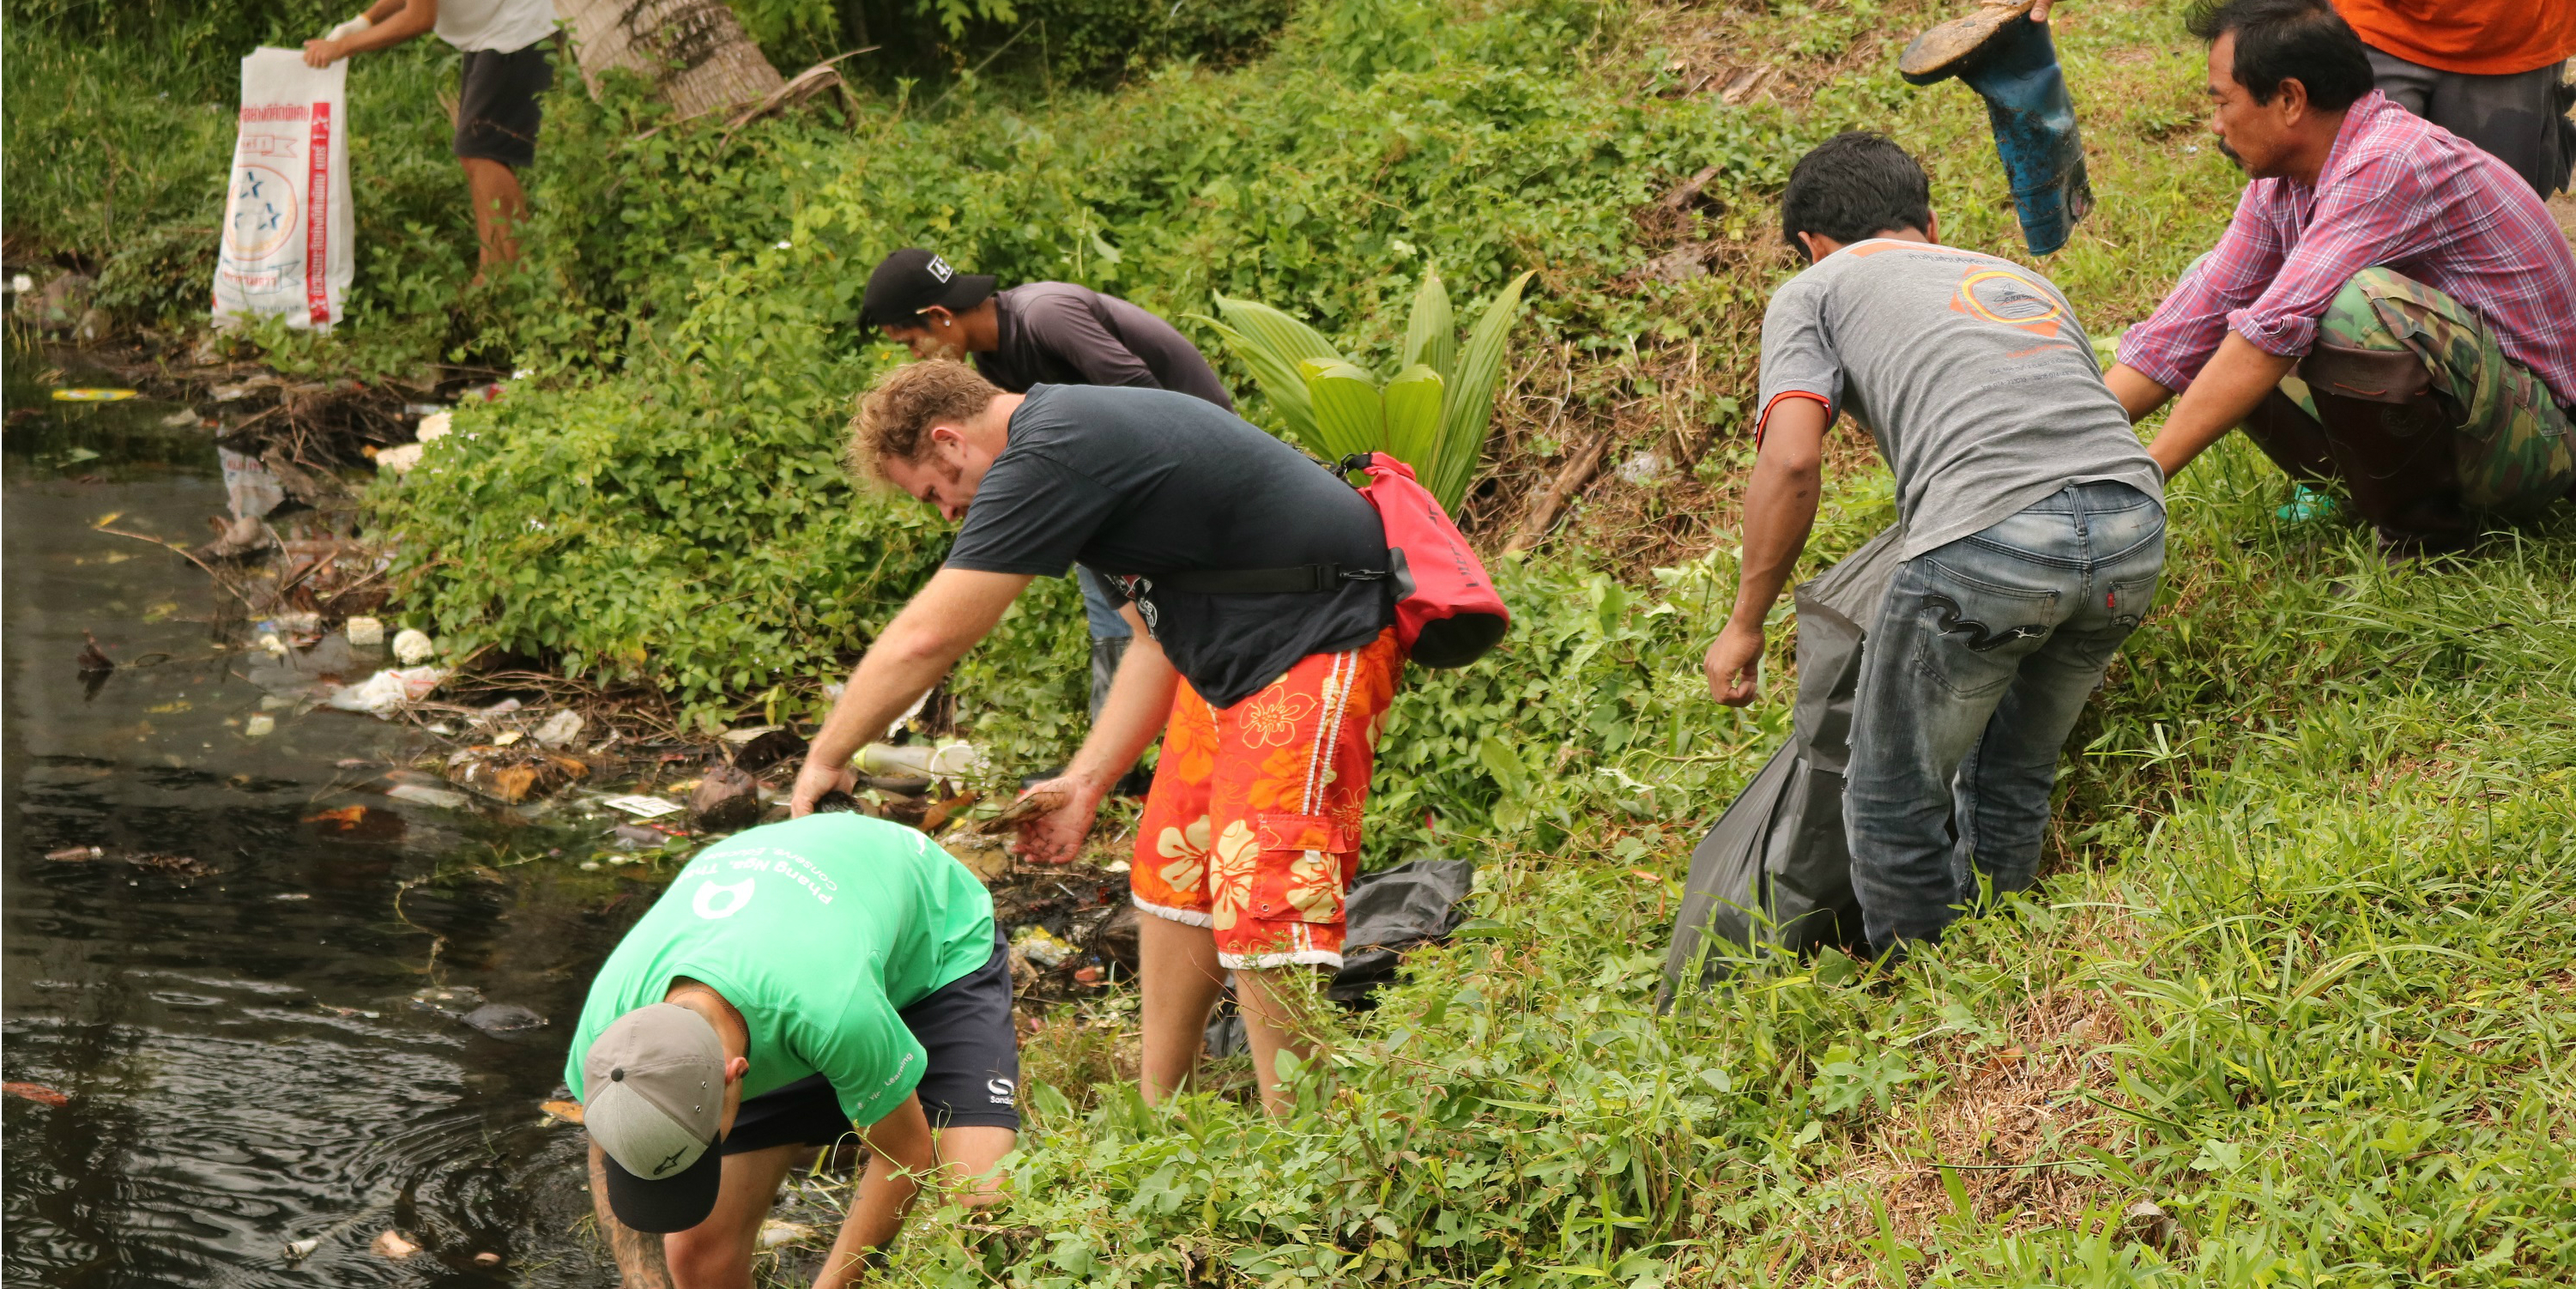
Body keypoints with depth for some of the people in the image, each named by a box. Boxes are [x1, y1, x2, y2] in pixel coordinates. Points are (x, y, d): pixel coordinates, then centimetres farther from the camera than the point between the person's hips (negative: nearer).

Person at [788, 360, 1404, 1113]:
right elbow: (1157, 637, 19)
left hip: (1320, 637, -11)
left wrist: (825, 759, -3)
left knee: (1262, 904, -15)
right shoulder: (1084, 432, 14)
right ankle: (1156, 1118, 26)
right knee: (1172, 879, 16)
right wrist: (1086, 781, 16)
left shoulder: (1049, 459, -18)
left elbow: (926, 638, -15)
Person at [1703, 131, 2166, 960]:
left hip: (1988, 539, -6)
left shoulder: (1813, 291, 20)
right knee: (2013, 781, 25)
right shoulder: (2022, 279, 37)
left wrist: (1745, 625, 12)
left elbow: (1790, 462, 3)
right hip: (2134, 524, 6)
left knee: (1895, 804, 13)